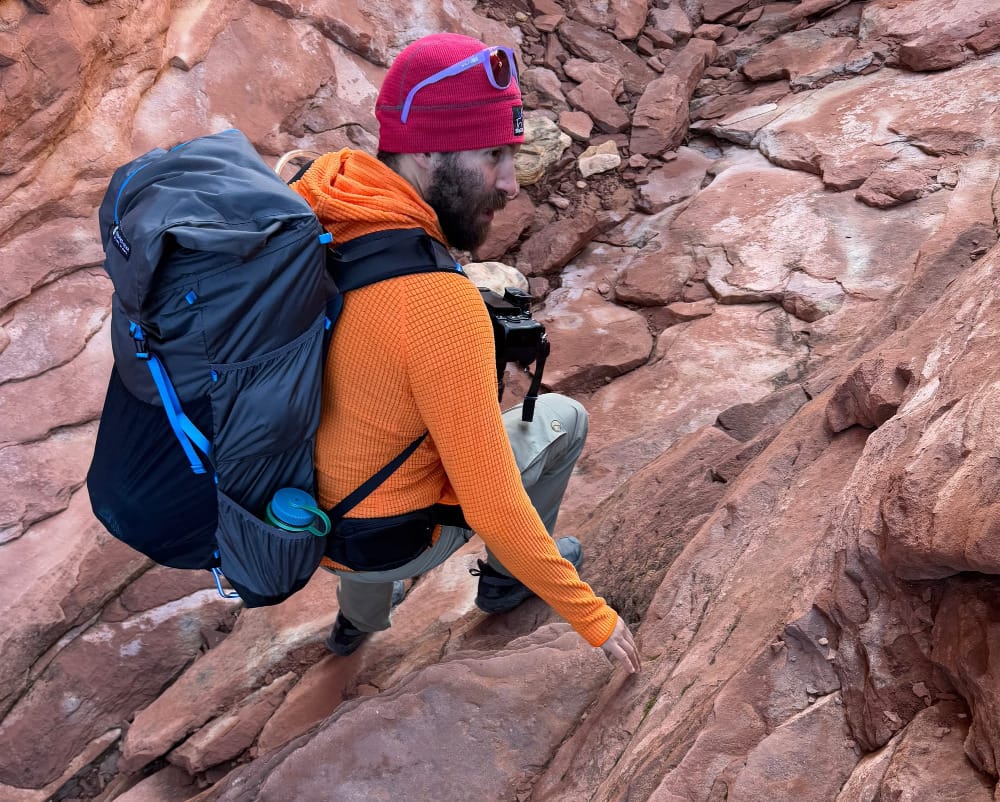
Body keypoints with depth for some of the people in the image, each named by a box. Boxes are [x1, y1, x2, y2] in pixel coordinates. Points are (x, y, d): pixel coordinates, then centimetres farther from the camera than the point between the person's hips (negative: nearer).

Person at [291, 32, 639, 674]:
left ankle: (359, 617, 50)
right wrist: (594, 618, -14)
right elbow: (492, 511, -27)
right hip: (383, 542, -6)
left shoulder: (304, 205, -12)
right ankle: (506, 577, 36)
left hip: (290, 504, 6)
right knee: (563, 419, 10)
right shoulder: (439, 305, -34)